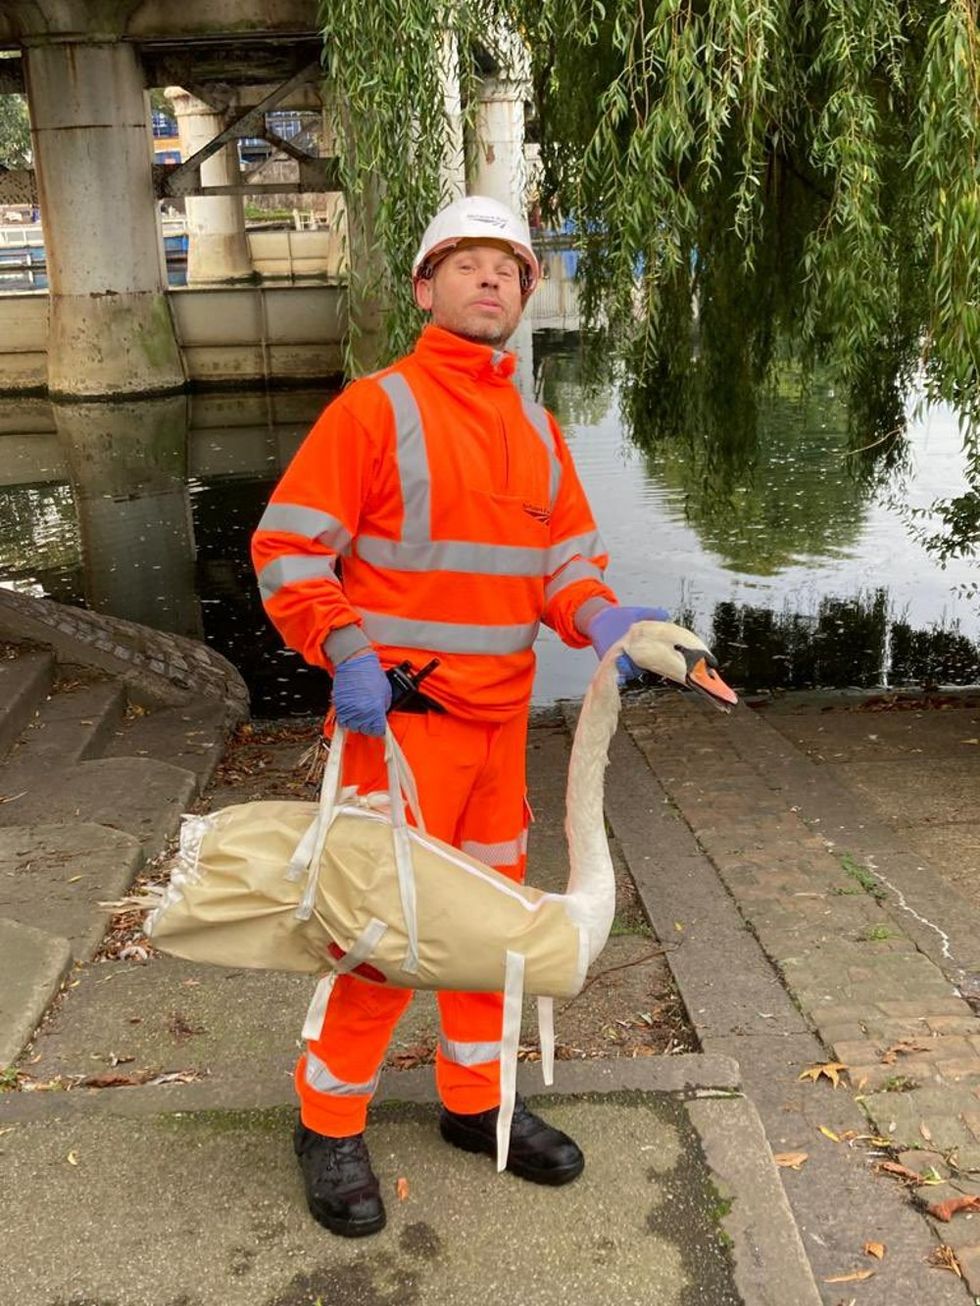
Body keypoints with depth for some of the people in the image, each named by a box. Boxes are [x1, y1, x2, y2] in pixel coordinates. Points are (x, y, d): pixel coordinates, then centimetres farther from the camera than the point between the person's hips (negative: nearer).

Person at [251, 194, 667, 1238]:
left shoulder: (537, 430, 11)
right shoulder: (375, 408, -8)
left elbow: (565, 557, 10)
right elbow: (287, 546, -10)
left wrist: (601, 619, -11)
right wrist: (344, 651, -24)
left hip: (500, 718, 7)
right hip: (400, 718, -7)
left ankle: (475, 1102, 36)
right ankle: (329, 1122, 24)